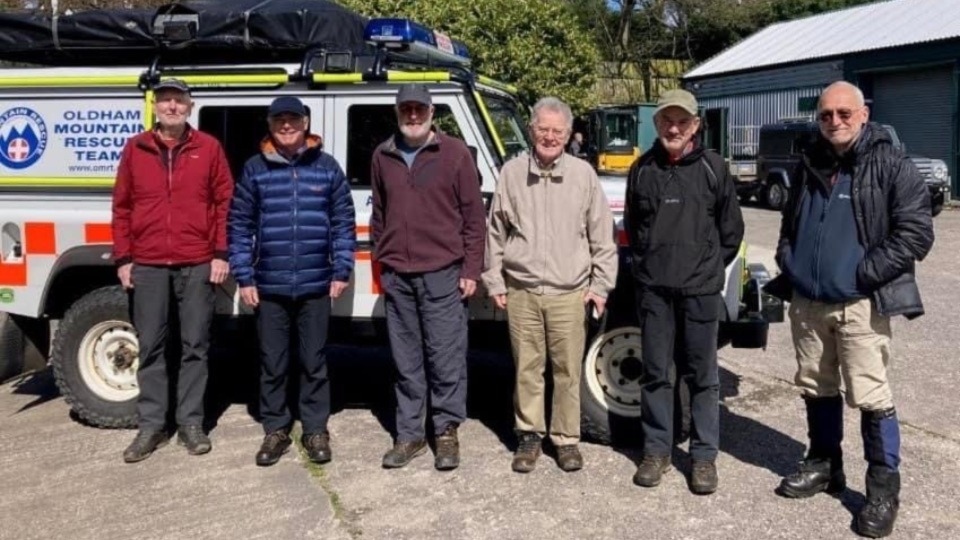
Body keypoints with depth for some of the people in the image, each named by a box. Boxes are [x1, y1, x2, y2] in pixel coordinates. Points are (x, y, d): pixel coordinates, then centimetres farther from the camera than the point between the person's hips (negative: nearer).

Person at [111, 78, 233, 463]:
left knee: (195, 346, 5)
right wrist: (122, 258, 3)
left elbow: (225, 203, 3)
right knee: (150, 347, 6)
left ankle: (190, 423, 15)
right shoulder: (135, 149, 8)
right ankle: (151, 425, 15)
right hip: (148, 265, 2)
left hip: (197, 265, -1)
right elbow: (122, 207, 9)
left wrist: (222, 254, -4)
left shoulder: (208, 148, 4)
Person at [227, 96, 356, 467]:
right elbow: (239, 225, 3)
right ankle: (275, 430, 23)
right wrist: (243, 277, -2)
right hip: (269, 286, 1)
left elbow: (343, 222, 4)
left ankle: (316, 430, 21)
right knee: (272, 364, 10)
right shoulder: (255, 169, 3)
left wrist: (342, 270, -2)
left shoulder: (327, 167, 3)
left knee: (314, 362, 9)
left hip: (316, 284, 0)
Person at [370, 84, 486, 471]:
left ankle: (447, 432, 15)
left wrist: (471, 270, -6)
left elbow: (474, 216, -2)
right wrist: (380, 263, 13)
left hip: (443, 274, -3)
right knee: (406, 361, 10)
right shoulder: (383, 156, 10)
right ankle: (409, 434, 20)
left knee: (446, 358, 2)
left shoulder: (455, 153, -1)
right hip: (397, 276, 4)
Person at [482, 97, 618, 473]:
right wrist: (494, 281, 6)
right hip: (521, 292, 1)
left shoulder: (583, 174, 2)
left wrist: (600, 284, 2)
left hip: (569, 293, 0)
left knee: (567, 371, 6)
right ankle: (529, 435, 22)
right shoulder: (512, 173, 4)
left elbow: (601, 236, 5)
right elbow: (496, 233, 8)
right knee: (526, 369, 8)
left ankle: (566, 438, 20)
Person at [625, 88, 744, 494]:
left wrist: (710, 266, 5)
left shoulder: (712, 167, -1)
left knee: (702, 375, 6)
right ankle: (656, 450, 21)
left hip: (700, 288, -2)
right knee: (656, 373, 9)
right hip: (653, 287, 2)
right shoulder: (643, 169, 5)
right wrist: (646, 263, 11)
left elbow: (731, 229, 6)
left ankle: (704, 456, 17)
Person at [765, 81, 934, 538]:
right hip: (806, 301, 6)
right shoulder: (809, 165, 11)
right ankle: (823, 464, 32)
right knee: (816, 389, 15)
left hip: (859, 304, -6)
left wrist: (865, 272, -16)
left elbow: (916, 232, -12)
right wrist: (787, 261, 8)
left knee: (871, 397, -4)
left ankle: (884, 488, 9)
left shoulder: (891, 166, -6)